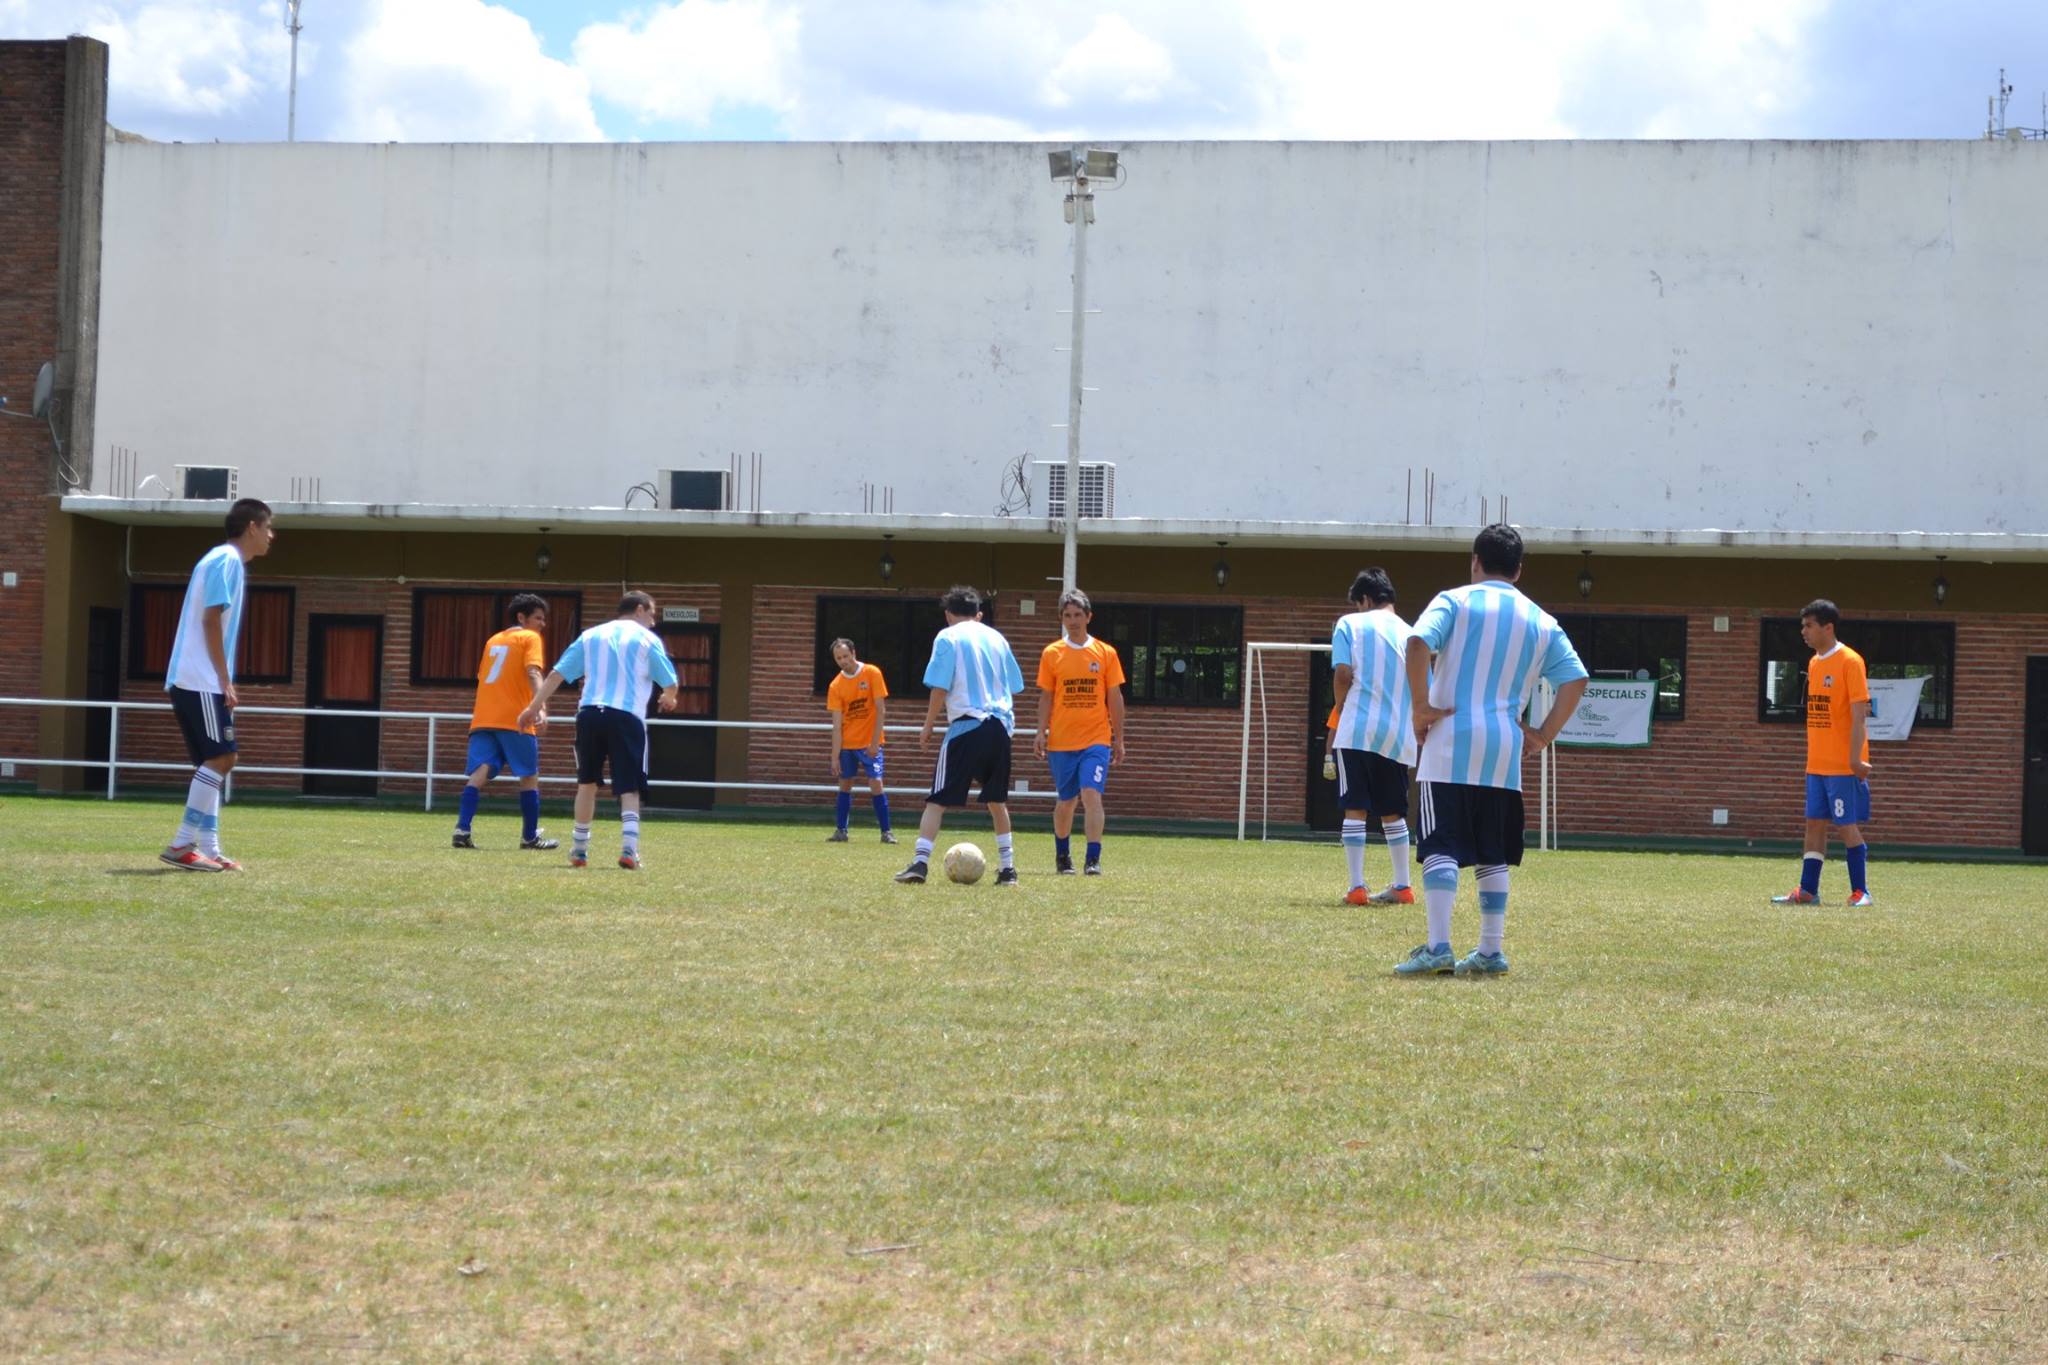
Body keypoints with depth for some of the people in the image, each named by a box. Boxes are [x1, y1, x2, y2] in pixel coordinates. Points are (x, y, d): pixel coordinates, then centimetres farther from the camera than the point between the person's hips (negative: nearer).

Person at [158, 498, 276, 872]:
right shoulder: (227, 560, -9)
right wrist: (226, 681, -16)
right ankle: (182, 846, -14)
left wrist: (223, 682, 18)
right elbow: (211, 620, -16)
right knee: (220, 758, -12)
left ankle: (208, 849, 5)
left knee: (213, 763, 8)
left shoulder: (227, 561, 20)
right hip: (201, 681, -10)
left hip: (193, 681, 10)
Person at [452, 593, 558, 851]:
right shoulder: (530, 638, 2)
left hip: (483, 719, 6)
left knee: (480, 773, -5)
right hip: (515, 720, -6)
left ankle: (462, 829, -22)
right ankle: (530, 837, 11)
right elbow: (533, 673, -14)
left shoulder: (493, 640, 23)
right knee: (529, 777, 7)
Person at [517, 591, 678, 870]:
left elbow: (557, 673, 10)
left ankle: (579, 849, 20)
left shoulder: (591, 636, 17)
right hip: (628, 716, -3)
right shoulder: (647, 639, 7)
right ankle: (629, 847, -19)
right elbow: (670, 682, 5)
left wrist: (535, 706, 11)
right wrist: (669, 699, 27)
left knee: (587, 782, 17)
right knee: (629, 787, -1)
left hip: (589, 713, 3)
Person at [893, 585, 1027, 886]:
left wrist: (927, 727, 1)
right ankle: (1007, 867, 16)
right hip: (1000, 724, 5)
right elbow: (1012, 688, 16)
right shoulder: (997, 638, 15)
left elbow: (940, 689, -6)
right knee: (996, 799, 17)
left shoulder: (947, 638, 0)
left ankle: (921, 862, -17)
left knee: (937, 800, -4)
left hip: (966, 725, -5)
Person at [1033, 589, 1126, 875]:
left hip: (1096, 739, -1)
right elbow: (1046, 697, 6)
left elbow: (1115, 698, 7)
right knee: (1066, 801, 8)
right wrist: (1041, 732, -4)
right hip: (1061, 741, 1)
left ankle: (1093, 859, -18)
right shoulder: (1051, 654, 4)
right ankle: (1062, 855, 28)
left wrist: (1119, 739, 6)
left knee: (1091, 794, -17)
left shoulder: (1105, 653, 3)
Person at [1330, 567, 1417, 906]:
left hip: (1358, 730, -4)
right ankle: (1402, 886, 17)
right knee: (1393, 812, 16)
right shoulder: (1410, 633, 13)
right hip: (1399, 737, 4)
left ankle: (1357, 887, -6)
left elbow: (1343, 673, -8)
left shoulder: (1350, 624, 3)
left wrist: (1341, 710, 8)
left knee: (1355, 810, -1)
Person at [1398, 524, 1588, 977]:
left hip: (1450, 744, -4)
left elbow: (1418, 642, -16)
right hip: (1504, 753, 4)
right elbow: (1576, 680, 6)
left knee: (1441, 848, -6)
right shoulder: (1542, 621, 12)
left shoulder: (1455, 601, 1)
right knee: (1493, 855, 12)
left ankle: (1438, 947, -15)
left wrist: (1421, 706, -10)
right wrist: (1543, 735, 10)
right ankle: (1490, 951, 12)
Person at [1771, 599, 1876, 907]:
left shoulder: (1850, 661, -11)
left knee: (1848, 826, -4)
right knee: (1814, 824, 7)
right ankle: (1807, 891, 10)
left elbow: (1859, 713, -15)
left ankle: (1861, 892, 3)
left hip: (1843, 765, -8)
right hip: (1816, 764, 8)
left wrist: (1856, 758, -20)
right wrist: (1812, 756, 16)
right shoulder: (1814, 663, 13)